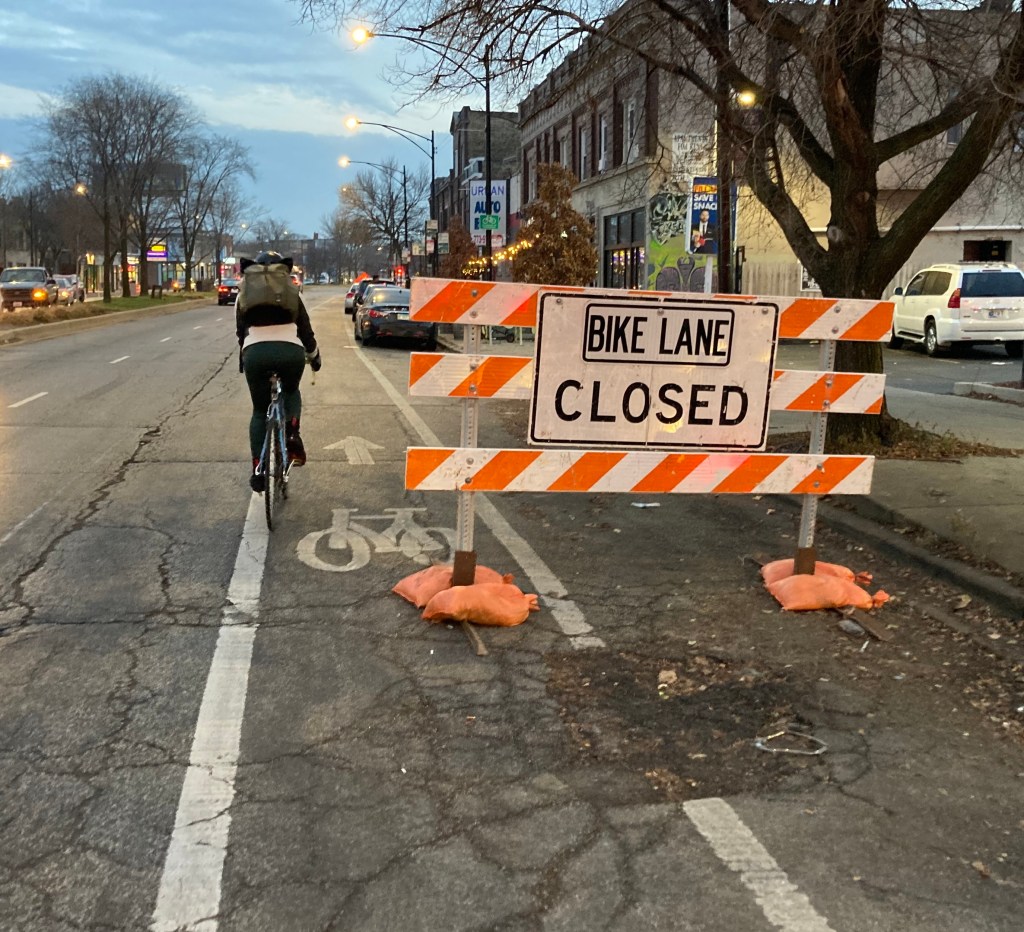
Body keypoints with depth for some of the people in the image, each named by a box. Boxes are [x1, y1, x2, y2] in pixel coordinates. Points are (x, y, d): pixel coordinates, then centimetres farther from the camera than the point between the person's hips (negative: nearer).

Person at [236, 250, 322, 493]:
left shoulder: (244, 294, 22)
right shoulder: (291, 292, 20)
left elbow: (240, 331, 23)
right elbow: (306, 329, 21)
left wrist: (242, 360, 37)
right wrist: (314, 356, 34)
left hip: (255, 352, 0)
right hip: (290, 351, 0)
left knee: (260, 411, 16)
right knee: (291, 392, 31)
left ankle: (258, 469, 7)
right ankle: (291, 434, 4)